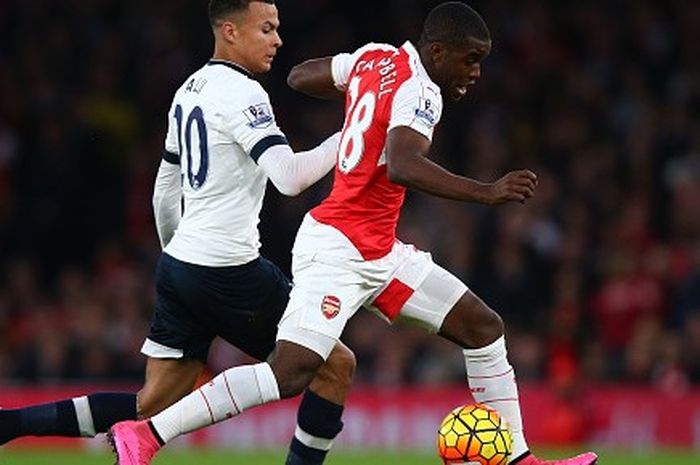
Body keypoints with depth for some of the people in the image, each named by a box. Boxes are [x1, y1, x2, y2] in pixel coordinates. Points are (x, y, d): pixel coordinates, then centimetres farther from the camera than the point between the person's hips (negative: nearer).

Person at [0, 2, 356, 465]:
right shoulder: (241, 93, -13)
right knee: (336, 367, 3)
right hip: (229, 269, -9)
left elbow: (165, 191, 23)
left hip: (179, 265, 9)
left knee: (153, 410, 9)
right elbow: (289, 177, -24)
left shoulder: (189, 91, 16)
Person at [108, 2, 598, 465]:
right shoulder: (419, 92, -18)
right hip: (337, 249, -11)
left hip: (379, 253, 11)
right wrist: (486, 193, -42)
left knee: (484, 328, 9)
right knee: (290, 374, -20)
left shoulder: (375, 58, 8)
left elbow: (300, 76, 20)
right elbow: (402, 166, -37)